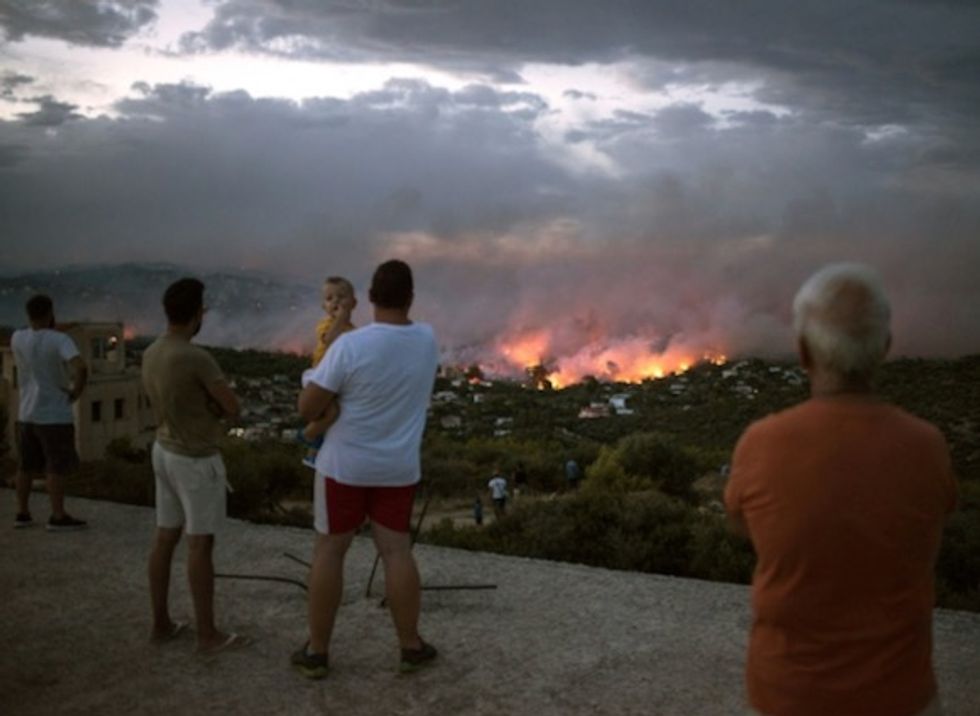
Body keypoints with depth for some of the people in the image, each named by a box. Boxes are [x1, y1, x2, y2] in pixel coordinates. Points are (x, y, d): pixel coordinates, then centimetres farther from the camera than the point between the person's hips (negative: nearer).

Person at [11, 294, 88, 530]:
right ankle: (58, 517, 0)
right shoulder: (60, 340, -16)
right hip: (55, 415, -6)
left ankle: (22, 513, 19)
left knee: (28, 465, 15)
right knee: (58, 467, -1)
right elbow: (81, 368, -31)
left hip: (27, 414, 6)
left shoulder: (17, 338, 0)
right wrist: (76, 392, -14)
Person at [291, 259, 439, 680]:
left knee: (329, 551, 7)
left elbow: (307, 408, -15)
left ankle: (316, 652, 14)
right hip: (398, 468, 3)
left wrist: (330, 397, 5)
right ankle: (411, 648, 16)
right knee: (396, 552, 9)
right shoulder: (427, 340, -3)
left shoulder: (350, 345, -19)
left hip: (345, 463, -3)